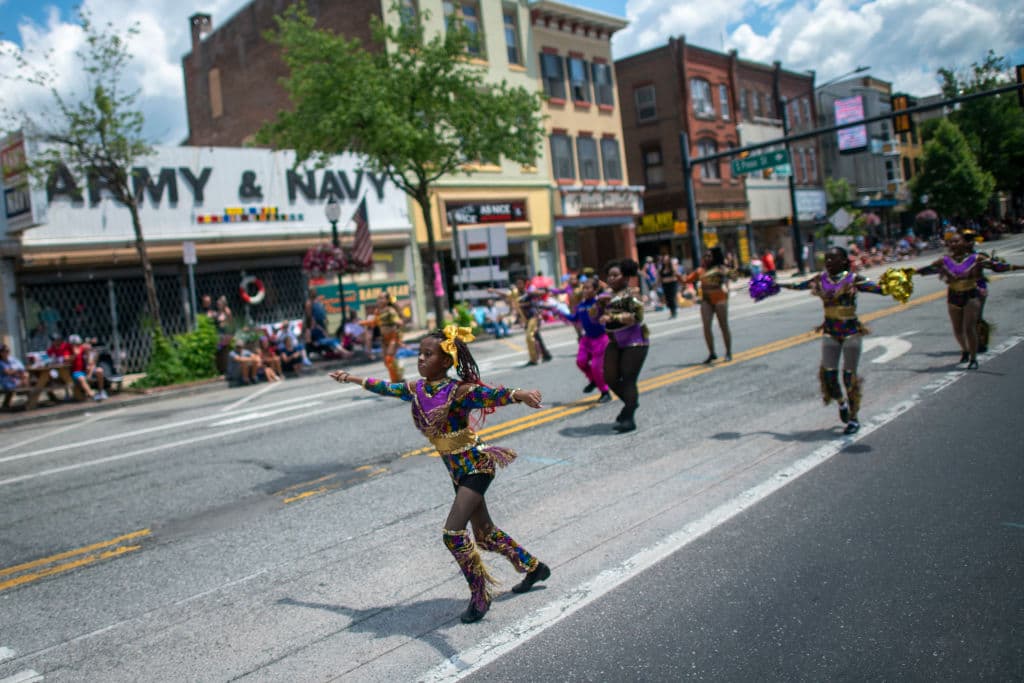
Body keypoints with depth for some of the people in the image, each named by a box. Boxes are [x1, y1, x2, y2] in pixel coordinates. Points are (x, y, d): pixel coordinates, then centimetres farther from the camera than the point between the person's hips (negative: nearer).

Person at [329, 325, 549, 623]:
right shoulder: (416, 390, 0)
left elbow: (492, 394, -41)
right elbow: (386, 387, 18)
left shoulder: (459, 390, -22)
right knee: (484, 533, 18)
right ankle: (533, 567, 40)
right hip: (458, 471, 8)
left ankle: (480, 596, 6)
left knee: (452, 533, -15)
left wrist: (519, 394, -62)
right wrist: (354, 378, 30)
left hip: (477, 466, -8)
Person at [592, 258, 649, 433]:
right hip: (615, 343, 7)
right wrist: (599, 303, -8)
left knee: (628, 379, -10)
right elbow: (593, 317, 11)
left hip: (634, 341, -7)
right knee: (610, 378, 6)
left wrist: (612, 317, -25)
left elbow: (637, 316, -23)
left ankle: (629, 418, -4)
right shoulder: (607, 294, 12)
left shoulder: (631, 294, -9)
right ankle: (631, 402, 30)